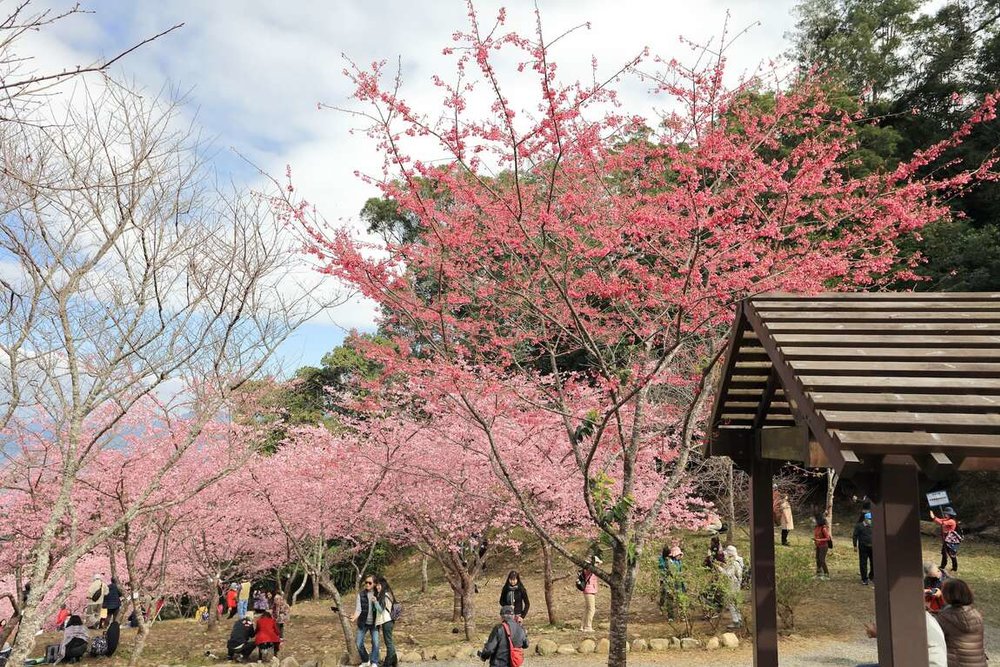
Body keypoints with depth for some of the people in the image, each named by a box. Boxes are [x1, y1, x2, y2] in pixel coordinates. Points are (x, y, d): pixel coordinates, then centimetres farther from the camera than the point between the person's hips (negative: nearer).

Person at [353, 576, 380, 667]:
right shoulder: (361, 594, -7)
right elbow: (358, 609, -12)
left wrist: (376, 602, -19)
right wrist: (355, 618, -31)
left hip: (374, 623, -1)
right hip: (363, 623, 1)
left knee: (375, 643, -7)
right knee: (358, 644, 2)